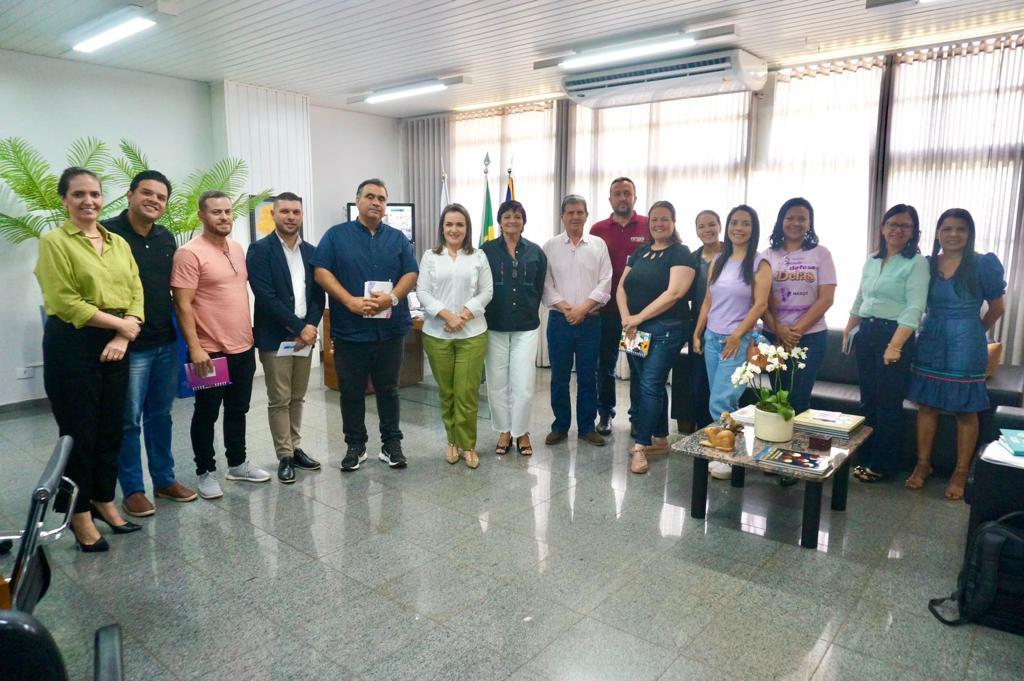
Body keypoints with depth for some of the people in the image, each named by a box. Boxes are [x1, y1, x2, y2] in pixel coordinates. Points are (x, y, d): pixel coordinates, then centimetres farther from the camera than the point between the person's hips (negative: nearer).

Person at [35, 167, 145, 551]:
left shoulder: (119, 243, 12)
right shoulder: (55, 241, -5)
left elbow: (136, 293, 6)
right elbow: (66, 303, -14)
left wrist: (124, 337, -9)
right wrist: (120, 323, -12)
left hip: (115, 345, 6)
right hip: (72, 345, -5)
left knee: (111, 429, 13)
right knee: (79, 431, 4)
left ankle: (103, 502, 29)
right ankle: (79, 514, 19)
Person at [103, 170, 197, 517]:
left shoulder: (167, 238, 9)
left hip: (166, 343, 6)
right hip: (129, 345, -6)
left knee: (160, 415, 16)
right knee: (129, 421, 5)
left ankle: (164, 479, 28)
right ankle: (132, 489, 19)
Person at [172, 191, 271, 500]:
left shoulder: (237, 248, 9)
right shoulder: (190, 253, -14)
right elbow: (182, 305, -16)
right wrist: (195, 348, -20)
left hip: (243, 347, 7)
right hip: (211, 351, -7)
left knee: (238, 409, 17)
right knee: (206, 414, 7)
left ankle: (237, 464, 31)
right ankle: (206, 472, 21)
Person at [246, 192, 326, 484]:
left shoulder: (311, 251, 10)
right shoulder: (260, 250, -5)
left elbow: (318, 295, 8)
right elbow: (266, 296, -14)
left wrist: (311, 326, -8)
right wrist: (299, 328, -16)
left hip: (305, 336, 5)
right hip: (275, 338, -5)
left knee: (297, 398, 14)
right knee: (279, 401, 3)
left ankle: (296, 448, 25)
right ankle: (284, 456, 13)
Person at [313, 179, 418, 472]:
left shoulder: (398, 238, 9)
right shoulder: (336, 235, 2)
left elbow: (410, 274, 3)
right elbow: (321, 272, -5)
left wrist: (391, 297, -16)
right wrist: (351, 301, -18)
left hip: (390, 328, 2)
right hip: (350, 329, -1)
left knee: (388, 389, 10)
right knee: (352, 391, 8)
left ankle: (391, 444, 21)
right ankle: (355, 445, 22)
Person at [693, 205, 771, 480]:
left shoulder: (759, 264, -4)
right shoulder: (719, 262, 12)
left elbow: (760, 304, -11)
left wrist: (737, 335, -16)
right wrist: (697, 333, 10)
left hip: (738, 341, -5)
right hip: (711, 338, 6)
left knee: (721, 401, -10)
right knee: (720, 402, 10)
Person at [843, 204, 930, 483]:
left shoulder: (916, 263, -8)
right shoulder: (872, 261, 12)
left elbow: (914, 308, -16)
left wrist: (895, 345, -24)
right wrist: (848, 330, 20)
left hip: (895, 335, -6)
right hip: (866, 333, 6)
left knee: (888, 403, 0)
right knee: (867, 399, 12)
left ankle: (881, 464, 12)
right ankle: (864, 457, 23)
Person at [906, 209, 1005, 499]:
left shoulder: (982, 264, -4)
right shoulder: (927, 265, 5)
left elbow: (997, 306, 3)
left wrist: (976, 332, 10)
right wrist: (935, 327, 8)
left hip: (965, 345, -3)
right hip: (931, 342, 3)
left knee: (966, 409, 4)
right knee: (927, 404, 7)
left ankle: (961, 473, 13)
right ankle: (923, 464, 17)